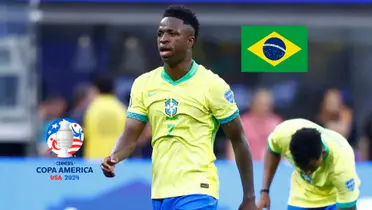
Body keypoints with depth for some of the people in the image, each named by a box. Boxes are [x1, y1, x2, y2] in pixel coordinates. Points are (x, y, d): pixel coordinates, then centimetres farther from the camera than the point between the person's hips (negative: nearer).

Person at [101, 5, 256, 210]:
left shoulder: (213, 85, -7)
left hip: (197, 193, -6)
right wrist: (113, 157, -20)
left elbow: (238, 140, -1)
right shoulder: (143, 84, 6)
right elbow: (130, 137, 4)